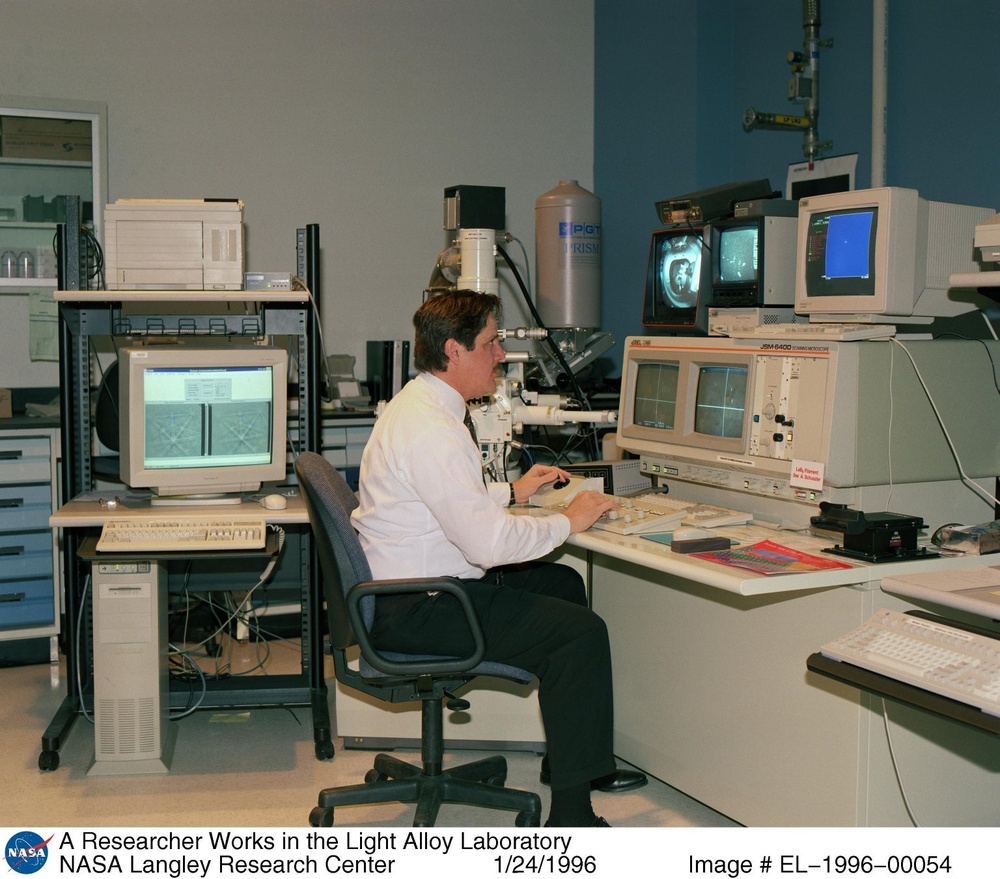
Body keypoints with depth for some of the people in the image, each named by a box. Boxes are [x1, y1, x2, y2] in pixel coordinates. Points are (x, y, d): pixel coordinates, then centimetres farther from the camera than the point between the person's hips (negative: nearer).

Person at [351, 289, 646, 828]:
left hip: (415, 586, 11)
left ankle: (571, 758, 29)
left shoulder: (417, 403, 11)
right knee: (582, 631, -15)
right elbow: (490, 543, -27)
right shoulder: (431, 429, -24)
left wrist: (512, 492, 21)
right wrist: (567, 522, -13)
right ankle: (572, 815, -7)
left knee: (562, 584, 19)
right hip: (415, 611, -11)